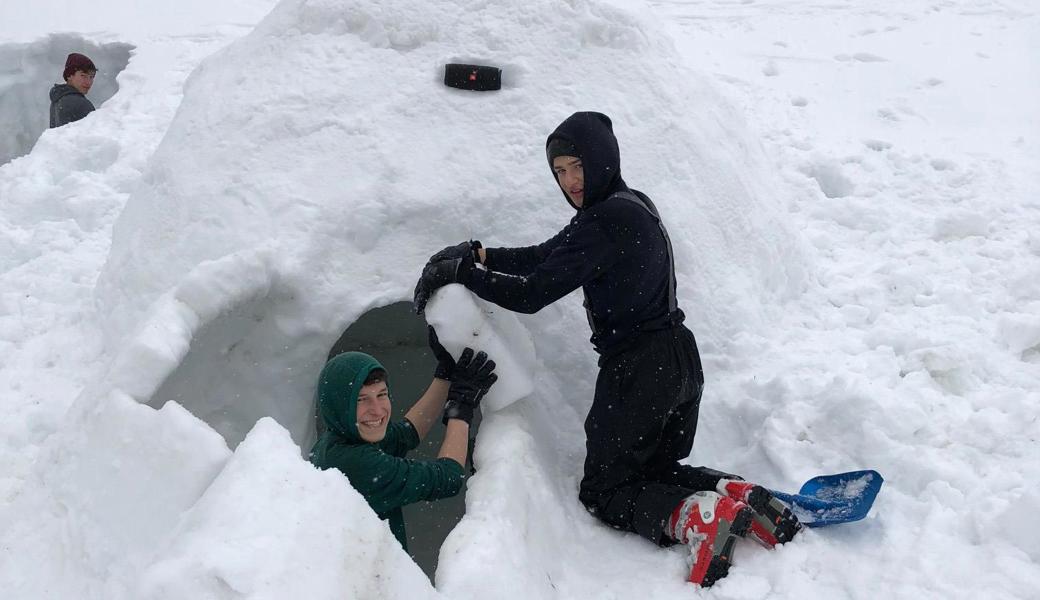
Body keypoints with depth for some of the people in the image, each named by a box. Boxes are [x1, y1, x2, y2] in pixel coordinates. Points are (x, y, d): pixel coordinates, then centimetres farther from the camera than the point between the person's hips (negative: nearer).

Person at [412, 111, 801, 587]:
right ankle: (742, 496, 0)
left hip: (638, 369, -9)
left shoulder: (603, 221, -20)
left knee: (603, 490, 6)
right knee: (656, 470, 25)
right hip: (681, 362, 9)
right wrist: (479, 253, 5)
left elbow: (531, 294, -21)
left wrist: (460, 271, -11)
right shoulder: (630, 205, 11)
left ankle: (699, 517, -18)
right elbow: (545, 257, 14)